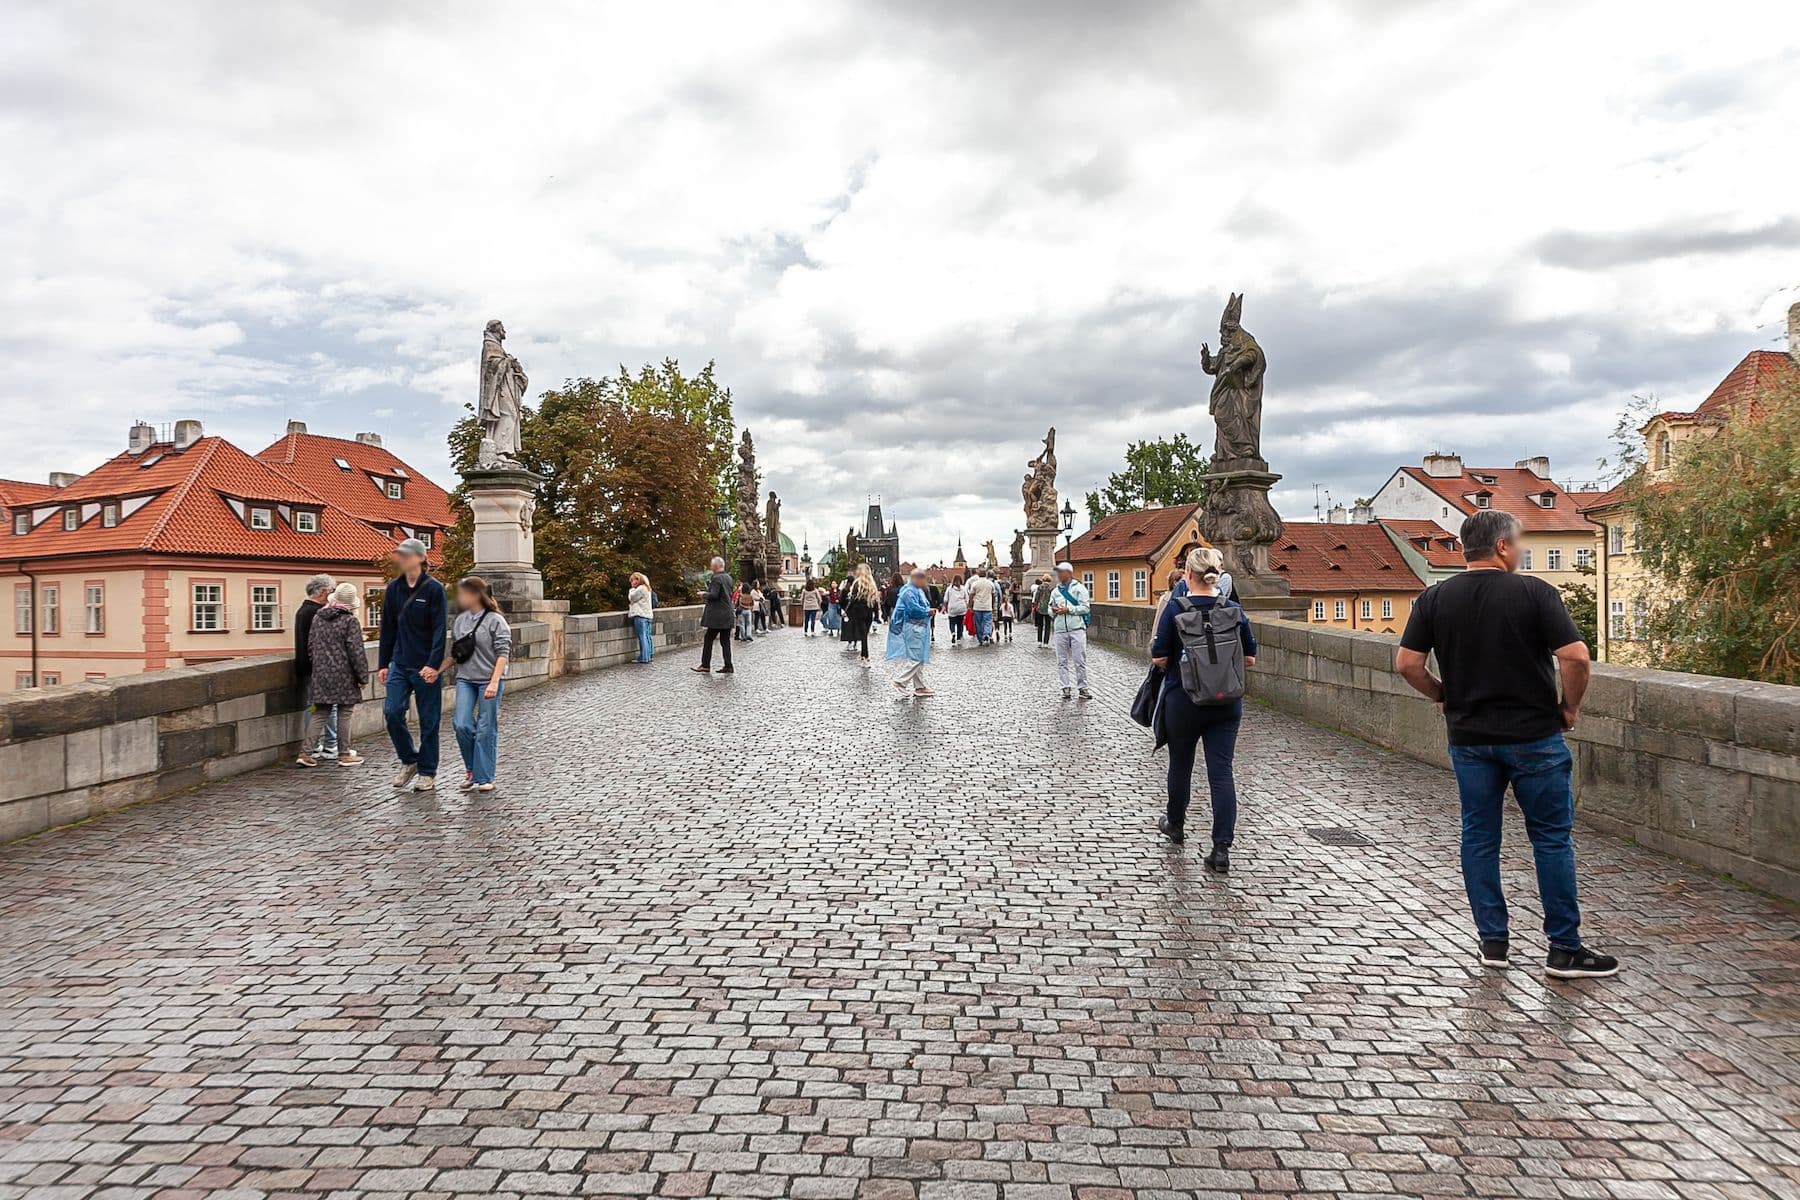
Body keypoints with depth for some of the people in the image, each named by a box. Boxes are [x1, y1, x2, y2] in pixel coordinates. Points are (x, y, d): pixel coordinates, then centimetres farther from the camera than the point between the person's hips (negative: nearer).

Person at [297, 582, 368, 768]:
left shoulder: (316, 618, 7)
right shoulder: (350, 621, -11)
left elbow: (310, 647, 14)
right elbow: (357, 652, -12)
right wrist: (363, 677, -6)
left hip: (321, 675, 5)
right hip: (344, 676, -5)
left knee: (319, 714, 11)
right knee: (344, 715, 4)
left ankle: (305, 752, 5)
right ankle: (344, 754, 9)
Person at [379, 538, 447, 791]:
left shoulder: (434, 589, -8)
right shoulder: (393, 588, 6)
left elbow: (439, 630, -11)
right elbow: (387, 628, 11)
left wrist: (434, 664, -19)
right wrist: (384, 664, 9)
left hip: (426, 667, -4)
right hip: (399, 664, 4)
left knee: (428, 720, 3)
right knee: (392, 711, -8)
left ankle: (427, 772, 15)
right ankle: (409, 760, 13)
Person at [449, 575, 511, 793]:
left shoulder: (495, 620, -7)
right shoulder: (461, 620, 9)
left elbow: (503, 654, -11)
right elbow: (454, 653, 17)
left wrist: (494, 683, -18)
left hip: (489, 680, -4)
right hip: (465, 679, 5)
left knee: (486, 730, 0)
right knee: (461, 724, -7)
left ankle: (485, 777, 9)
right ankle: (471, 768, 15)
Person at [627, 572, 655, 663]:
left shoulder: (640, 589, -11)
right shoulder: (647, 589, 19)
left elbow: (631, 598, -7)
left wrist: (632, 589, 4)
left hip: (640, 615, -9)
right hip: (648, 615, 9)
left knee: (642, 636, -7)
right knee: (648, 636, 10)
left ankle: (643, 657, -7)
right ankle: (650, 655, 12)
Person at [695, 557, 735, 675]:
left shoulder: (716, 578, -14)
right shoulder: (728, 578, 12)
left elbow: (713, 595, -22)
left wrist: (704, 594, -3)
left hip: (716, 616, -8)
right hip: (728, 615, 8)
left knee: (708, 640, 1)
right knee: (725, 641, 8)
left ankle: (705, 666, 4)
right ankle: (728, 666, 6)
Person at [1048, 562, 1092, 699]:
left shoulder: (1079, 588, 1)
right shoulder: (1055, 591, 16)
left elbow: (1086, 608, -6)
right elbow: (1050, 609, 21)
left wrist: (1068, 609, -13)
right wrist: (1053, 611, -2)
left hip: (1077, 629, -4)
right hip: (1060, 630, 4)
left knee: (1079, 660, -3)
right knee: (1062, 661, 3)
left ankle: (1083, 687, 4)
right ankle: (1066, 688, 9)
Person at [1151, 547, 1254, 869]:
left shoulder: (1175, 609, -11)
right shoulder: (1234, 610, -2)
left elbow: (1159, 658, -10)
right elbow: (1250, 659, 3)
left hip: (1184, 700, -2)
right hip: (1227, 703, 2)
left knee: (1180, 765, 18)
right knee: (1221, 771, 1)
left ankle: (1175, 825, 39)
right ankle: (1221, 848, -6)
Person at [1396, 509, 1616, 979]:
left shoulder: (1434, 598, 0)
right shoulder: (1534, 592, -8)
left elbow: (1407, 663, -3)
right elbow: (1575, 657, -15)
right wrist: (1570, 707, 0)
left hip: (1469, 737, 3)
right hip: (1534, 735, -3)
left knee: (1479, 838, 11)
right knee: (1552, 839, 6)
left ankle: (1492, 940, 17)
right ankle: (1564, 949, 11)